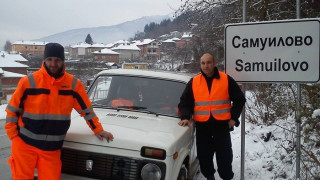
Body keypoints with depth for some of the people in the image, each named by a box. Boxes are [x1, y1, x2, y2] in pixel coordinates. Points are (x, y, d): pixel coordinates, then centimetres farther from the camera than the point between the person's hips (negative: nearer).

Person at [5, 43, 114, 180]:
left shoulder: (73, 83, -3)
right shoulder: (29, 81, -7)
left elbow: (86, 109, 6)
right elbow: (13, 110, 2)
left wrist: (98, 130, 6)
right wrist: (13, 135, -1)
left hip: (52, 149, 1)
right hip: (24, 144, -1)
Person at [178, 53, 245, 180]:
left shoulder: (226, 80, 0)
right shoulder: (193, 82, 4)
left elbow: (239, 99, 6)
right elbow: (185, 101, 8)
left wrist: (234, 118, -2)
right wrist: (185, 117, -8)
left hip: (222, 124, -2)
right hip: (202, 125, 2)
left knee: (224, 154, 3)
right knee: (204, 154, 10)